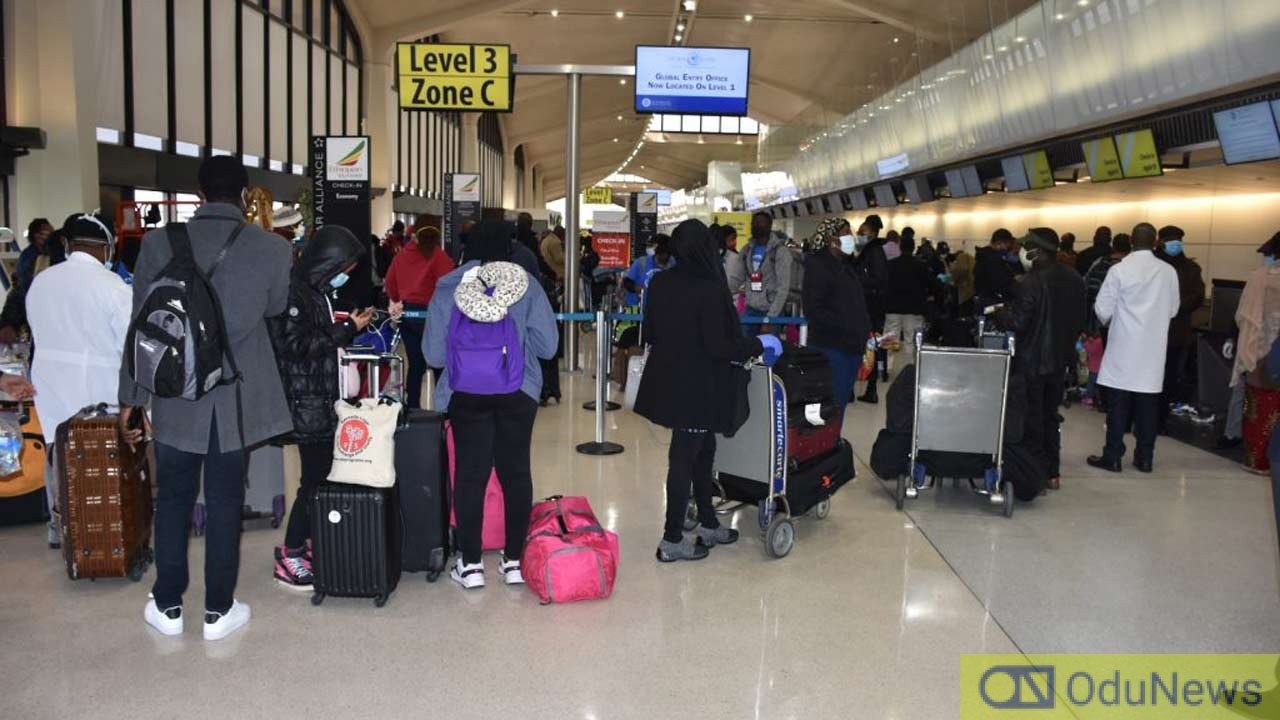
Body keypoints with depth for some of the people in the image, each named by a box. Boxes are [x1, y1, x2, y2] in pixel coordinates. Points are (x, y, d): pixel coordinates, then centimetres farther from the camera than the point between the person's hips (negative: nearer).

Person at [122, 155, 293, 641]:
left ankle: (168, 607, 24)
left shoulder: (160, 242, -6)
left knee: (173, 501, 14)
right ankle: (218, 610, 18)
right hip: (238, 399, 0)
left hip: (175, 396, 1)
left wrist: (131, 397, 6)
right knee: (225, 504, 9)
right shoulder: (273, 249, -8)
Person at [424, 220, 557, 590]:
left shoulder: (448, 287, -3)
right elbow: (547, 345, -5)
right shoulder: (526, 283, -4)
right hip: (518, 393, 0)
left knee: (470, 473, 8)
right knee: (516, 471, 10)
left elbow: (433, 354, -1)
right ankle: (514, 560, 17)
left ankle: (470, 564, 13)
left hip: (466, 395, 0)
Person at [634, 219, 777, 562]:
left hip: (668, 380, 7)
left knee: (703, 450, 20)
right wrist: (760, 343, -7)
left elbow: (649, 333, 10)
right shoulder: (709, 289, -20)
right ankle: (672, 540, 12)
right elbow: (718, 347, -20)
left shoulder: (661, 283, 0)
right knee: (684, 458, 2)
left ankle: (708, 524, 32)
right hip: (697, 388, -7)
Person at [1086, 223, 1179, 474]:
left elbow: (1103, 309, -7)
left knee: (1118, 406, 3)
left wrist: (1109, 320, 15)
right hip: (1153, 349, 3)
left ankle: (1112, 457, 8)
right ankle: (1145, 458, 14)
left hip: (1124, 347, -3)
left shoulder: (1119, 270, -10)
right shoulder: (1169, 271, -1)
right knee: (1147, 406, 8)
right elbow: (1173, 309, 9)